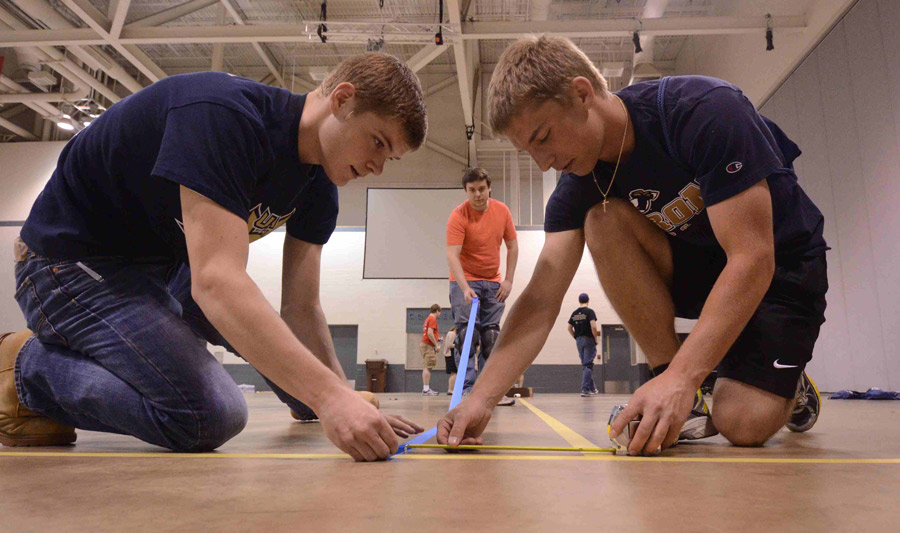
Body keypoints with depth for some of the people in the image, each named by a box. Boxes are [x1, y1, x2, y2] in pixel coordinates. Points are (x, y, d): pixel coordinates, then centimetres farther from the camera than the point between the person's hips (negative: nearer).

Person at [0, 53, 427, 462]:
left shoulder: (318, 188, -5)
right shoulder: (223, 114, -31)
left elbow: (300, 309, -6)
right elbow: (216, 281, -42)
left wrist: (348, 406, -18)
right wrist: (329, 396, -46)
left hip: (164, 265, 8)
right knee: (209, 417, -24)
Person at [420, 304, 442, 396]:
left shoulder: (428, 318, 19)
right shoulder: (432, 319, -10)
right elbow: (430, 333, -20)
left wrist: (436, 339, 22)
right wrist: (436, 344, -15)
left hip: (424, 344, 10)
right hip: (428, 345, -10)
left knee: (426, 368, 9)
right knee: (428, 367, -11)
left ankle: (426, 389, 11)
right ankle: (426, 389, -13)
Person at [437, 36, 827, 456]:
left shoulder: (706, 111, -29)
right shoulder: (579, 184, -13)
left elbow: (753, 259, -32)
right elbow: (541, 300, -18)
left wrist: (680, 376, -40)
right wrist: (481, 398, -30)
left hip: (782, 267, -4)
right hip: (698, 262, 5)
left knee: (745, 423, -25)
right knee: (603, 220, -25)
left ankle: (788, 386, 15)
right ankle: (675, 402, -12)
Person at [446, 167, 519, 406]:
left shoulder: (502, 211, -3)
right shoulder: (458, 216, -17)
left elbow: (512, 246, 6)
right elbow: (452, 255, -26)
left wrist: (508, 280, -1)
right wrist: (465, 288, -39)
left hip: (493, 282, 4)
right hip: (464, 281, -4)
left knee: (492, 334, 5)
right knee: (466, 330, -12)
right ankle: (467, 389, -9)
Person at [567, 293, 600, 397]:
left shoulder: (574, 313, 9)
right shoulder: (589, 311, -8)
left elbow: (569, 328, 9)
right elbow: (593, 326, -18)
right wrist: (596, 339, -8)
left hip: (579, 341, 5)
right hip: (588, 339, -5)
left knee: (585, 365, 14)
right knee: (588, 365, -3)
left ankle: (592, 388, 22)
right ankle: (585, 389, -8)